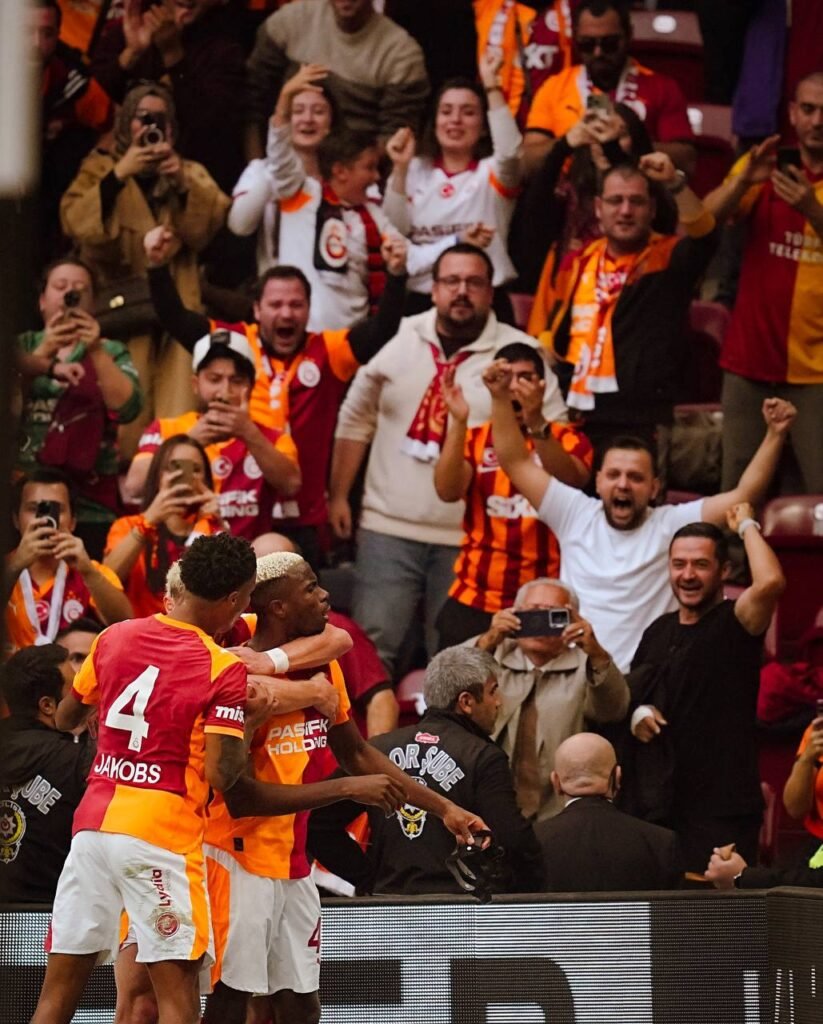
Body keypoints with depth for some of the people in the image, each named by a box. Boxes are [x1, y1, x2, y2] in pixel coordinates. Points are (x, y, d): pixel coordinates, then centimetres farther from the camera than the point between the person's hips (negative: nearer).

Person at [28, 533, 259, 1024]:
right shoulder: (224, 670, -9)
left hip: (93, 825, 6)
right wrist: (249, 723, 3)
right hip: (161, 837, -6)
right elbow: (220, 775, -14)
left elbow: (66, 717, 22)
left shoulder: (114, 638, 8)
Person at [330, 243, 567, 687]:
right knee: (371, 644, -4)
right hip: (388, 528, 1)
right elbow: (356, 418, 12)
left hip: (471, 538, -1)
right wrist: (338, 495, 9)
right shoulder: (398, 341, 4)